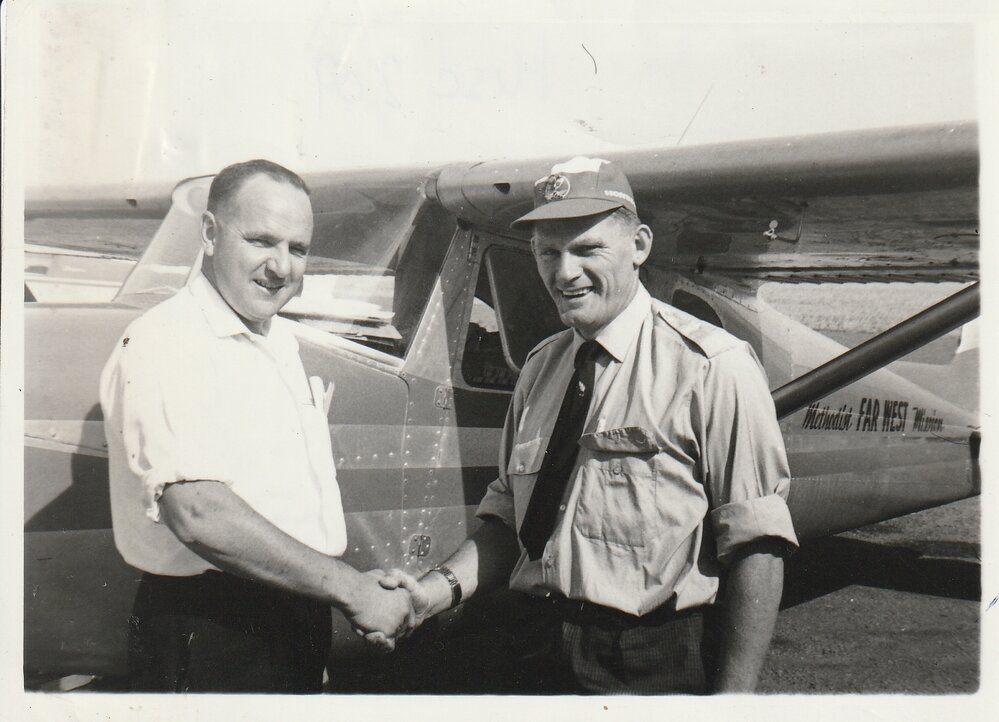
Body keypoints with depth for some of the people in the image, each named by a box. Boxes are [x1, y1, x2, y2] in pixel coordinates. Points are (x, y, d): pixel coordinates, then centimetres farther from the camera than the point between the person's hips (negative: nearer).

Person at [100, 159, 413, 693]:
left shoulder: (279, 340, 14)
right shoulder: (164, 344, -16)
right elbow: (200, 515, -27)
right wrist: (352, 589, -23)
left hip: (301, 623, 8)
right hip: (207, 642, -8)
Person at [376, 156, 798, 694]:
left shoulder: (712, 367, -12)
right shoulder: (540, 370, 9)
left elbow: (756, 545, -15)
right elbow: (508, 519, 12)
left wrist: (732, 698, -19)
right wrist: (438, 589, -5)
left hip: (660, 672, -5)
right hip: (550, 662, 6)